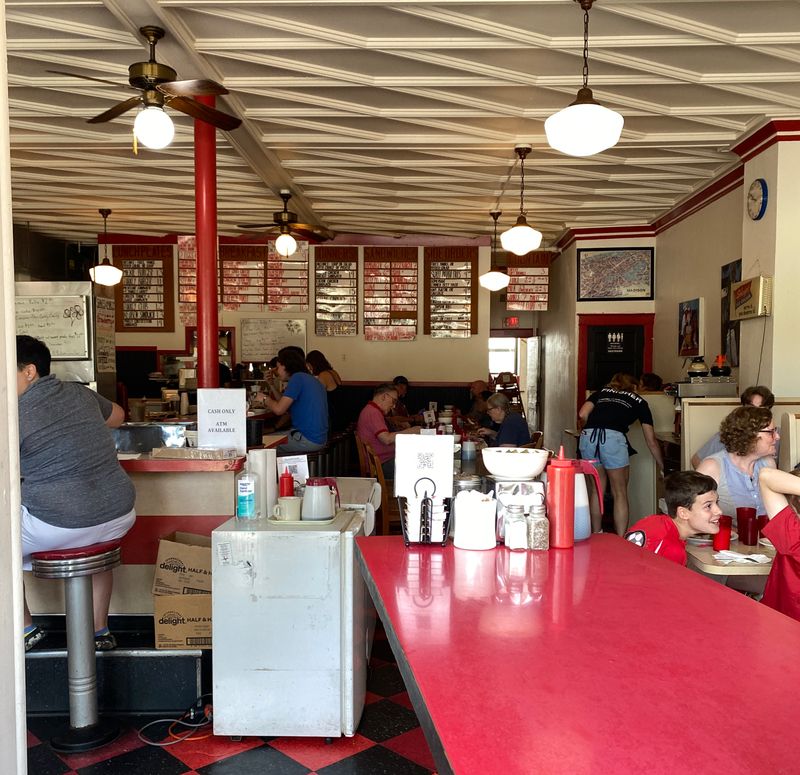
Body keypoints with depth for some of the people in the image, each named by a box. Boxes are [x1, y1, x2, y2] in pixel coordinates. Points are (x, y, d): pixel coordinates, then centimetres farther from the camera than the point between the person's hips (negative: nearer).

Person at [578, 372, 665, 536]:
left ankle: (595, 535, 26)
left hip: (588, 436, 3)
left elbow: (582, 415, 11)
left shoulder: (600, 392, 30)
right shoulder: (639, 401, 26)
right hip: (613, 437, -3)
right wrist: (662, 468, 36)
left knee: (596, 489, 19)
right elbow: (651, 442, 27)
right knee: (620, 494, 11)